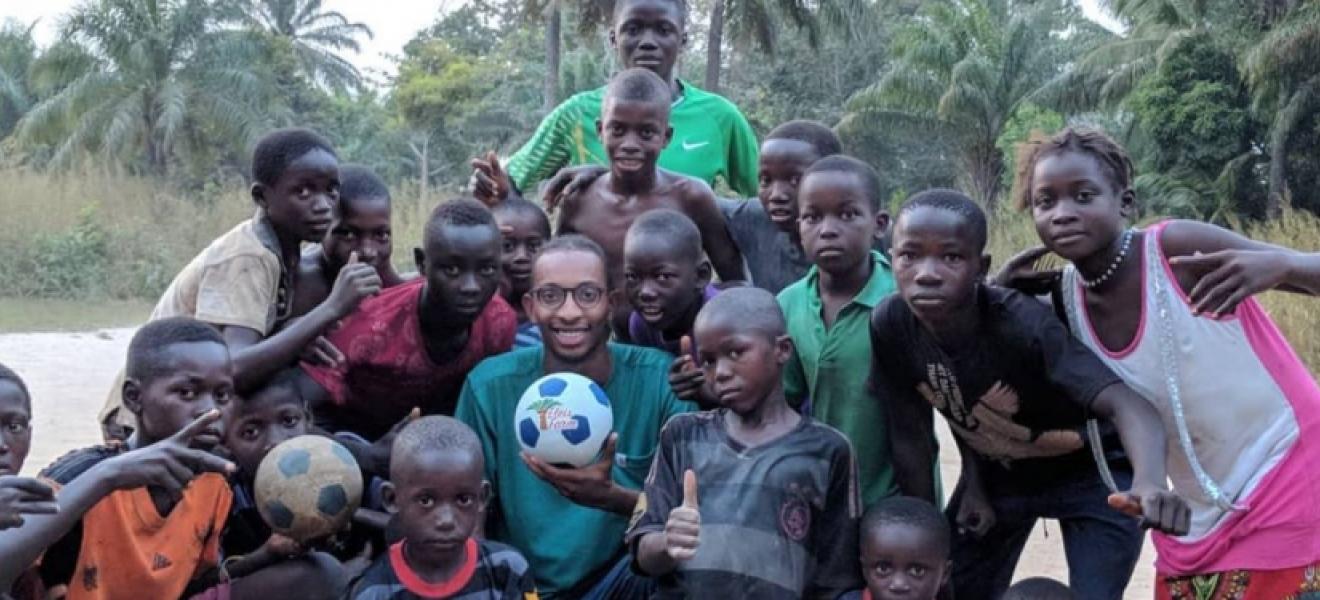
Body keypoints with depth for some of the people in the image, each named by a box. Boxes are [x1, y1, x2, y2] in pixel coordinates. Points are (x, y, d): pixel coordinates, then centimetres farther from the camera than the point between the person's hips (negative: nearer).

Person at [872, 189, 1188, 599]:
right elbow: (910, 437, -11)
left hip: (1089, 472, -4)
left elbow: (1125, 404, -47)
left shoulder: (1025, 325, -35)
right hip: (996, 473, 4)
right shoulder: (891, 325, -24)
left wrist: (1149, 484, -67)